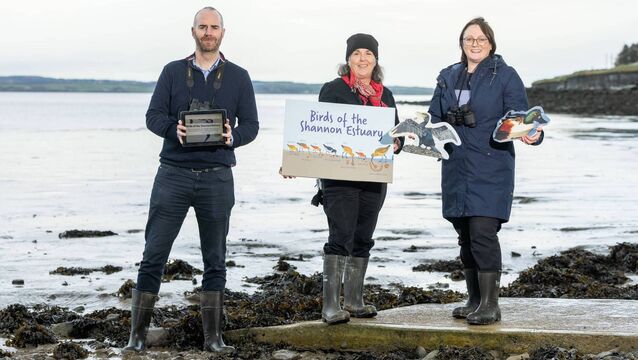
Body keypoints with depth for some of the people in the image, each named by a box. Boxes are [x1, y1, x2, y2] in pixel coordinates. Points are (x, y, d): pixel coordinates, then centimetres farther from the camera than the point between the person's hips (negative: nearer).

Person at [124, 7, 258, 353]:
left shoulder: (238, 77, 8)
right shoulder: (173, 71, 8)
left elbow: (251, 125, 5)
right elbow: (153, 116, 2)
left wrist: (233, 137, -16)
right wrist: (174, 130, -19)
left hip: (216, 178, 1)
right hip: (173, 174, 0)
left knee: (215, 260, 6)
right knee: (153, 255, -2)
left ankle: (213, 336, 13)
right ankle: (137, 333, 4)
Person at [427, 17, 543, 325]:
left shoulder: (505, 76, -1)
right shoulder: (448, 77, 14)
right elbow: (434, 118, 17)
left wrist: (532, 134, -25)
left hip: (491, 169, -5)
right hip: (456, 170, 6)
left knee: (483, 233, -13)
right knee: (465, 236, 10)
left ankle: (490, 304, -6)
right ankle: (474, 300, 20)